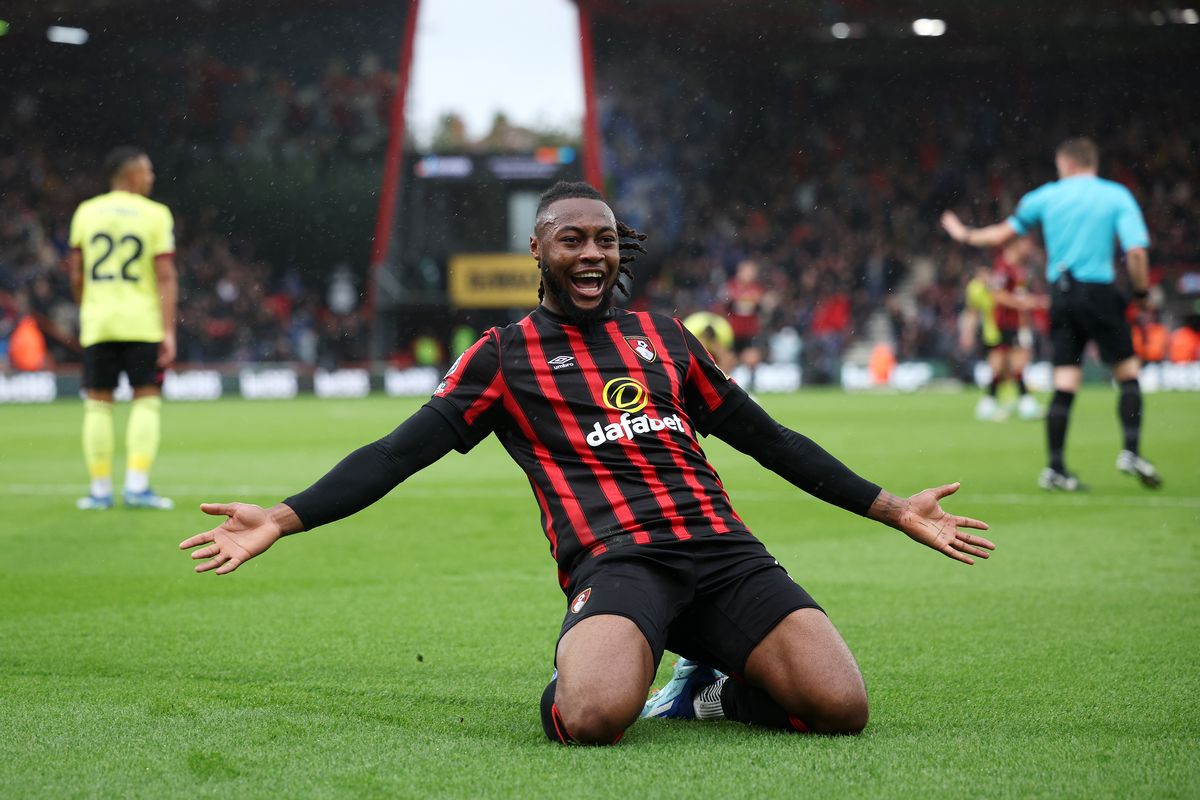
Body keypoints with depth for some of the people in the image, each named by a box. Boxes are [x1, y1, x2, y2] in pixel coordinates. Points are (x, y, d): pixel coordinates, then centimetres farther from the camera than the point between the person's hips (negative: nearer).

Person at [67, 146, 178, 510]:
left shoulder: (85, 212, 6)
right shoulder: (155, 215, -3)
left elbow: (76, 274, 9)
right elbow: (165, 276, -8)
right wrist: (169, 331, -9)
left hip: (97, 322, 3)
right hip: (142, 323, -3)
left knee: (98, 404, 6)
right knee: (147, 401, 2)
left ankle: (100, 489, 6)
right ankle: (137, 485, -8)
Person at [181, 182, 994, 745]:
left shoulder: (663, 337, 23)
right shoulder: (504, 355, 12)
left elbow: (768, 437, 29)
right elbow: (400, 452, 6)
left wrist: (892, 508, 27)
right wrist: (284, 517, -7)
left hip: (722, 550, 4)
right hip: (615, 559, -3)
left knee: (842, 708, -19)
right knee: (593, 721, -35)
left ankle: (713, 691, 12)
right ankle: (573, 680, 3)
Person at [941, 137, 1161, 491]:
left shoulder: (1046, 197, 8)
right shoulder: (1117, 196, 1)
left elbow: (1002, 234, 16)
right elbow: (1136, 251, -10)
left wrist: (965, 235, 33)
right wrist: (1142, 292, 3)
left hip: (1061, 294, 3)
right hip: (1099, 292, -3)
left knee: (1064, 386, 3)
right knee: (1128, 372, 8)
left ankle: (1055, 469, 1)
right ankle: (1131, 452, -5)